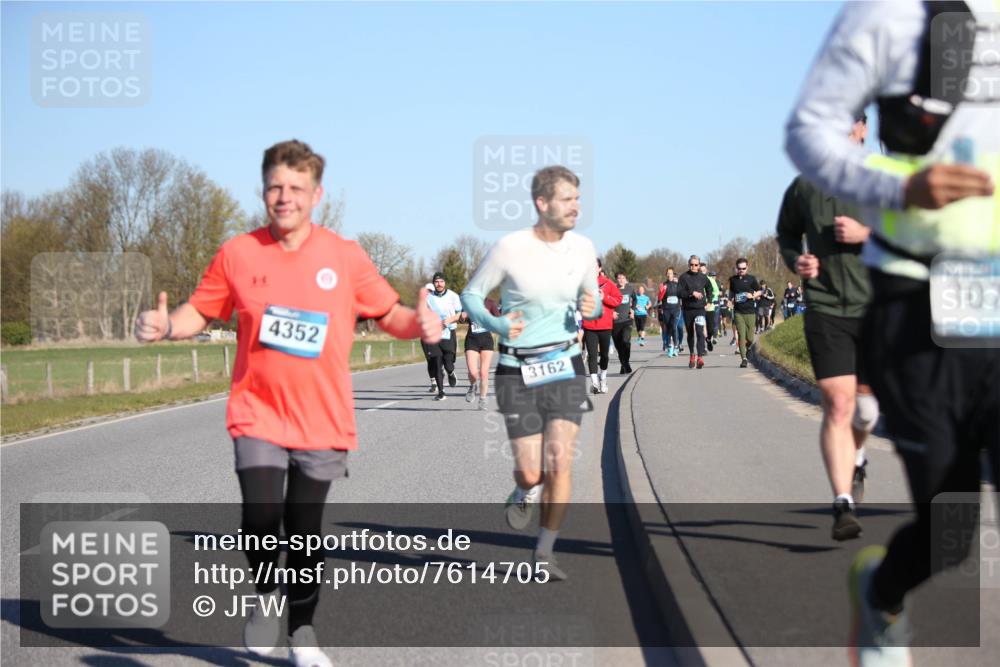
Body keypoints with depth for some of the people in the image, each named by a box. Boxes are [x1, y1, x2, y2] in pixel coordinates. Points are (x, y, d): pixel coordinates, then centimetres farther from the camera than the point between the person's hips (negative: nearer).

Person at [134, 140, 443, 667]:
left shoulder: (345, 256, -1)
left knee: (306, 532, 8)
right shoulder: (238, 253, -1)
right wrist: (166, 326, -13)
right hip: (257, 415, -1)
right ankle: (266, 594, 16)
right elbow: (200, 311, 8)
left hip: (323, 420, 1)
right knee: (261, 519, -17)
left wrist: (419, 324, -15)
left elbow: (389, 313, 6)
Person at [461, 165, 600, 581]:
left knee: (559, 463, -9)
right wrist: (497, 325, -20)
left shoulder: (582, 248, 1)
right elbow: (471, 294, -2)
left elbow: (592, 301, 15)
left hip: (564, 364, 2)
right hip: (518, 371, -2)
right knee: (530, 472, -3)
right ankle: (526, 492, 36)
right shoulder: (510, 248, -12)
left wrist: (592, 308, -10)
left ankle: (545, 554, 6)